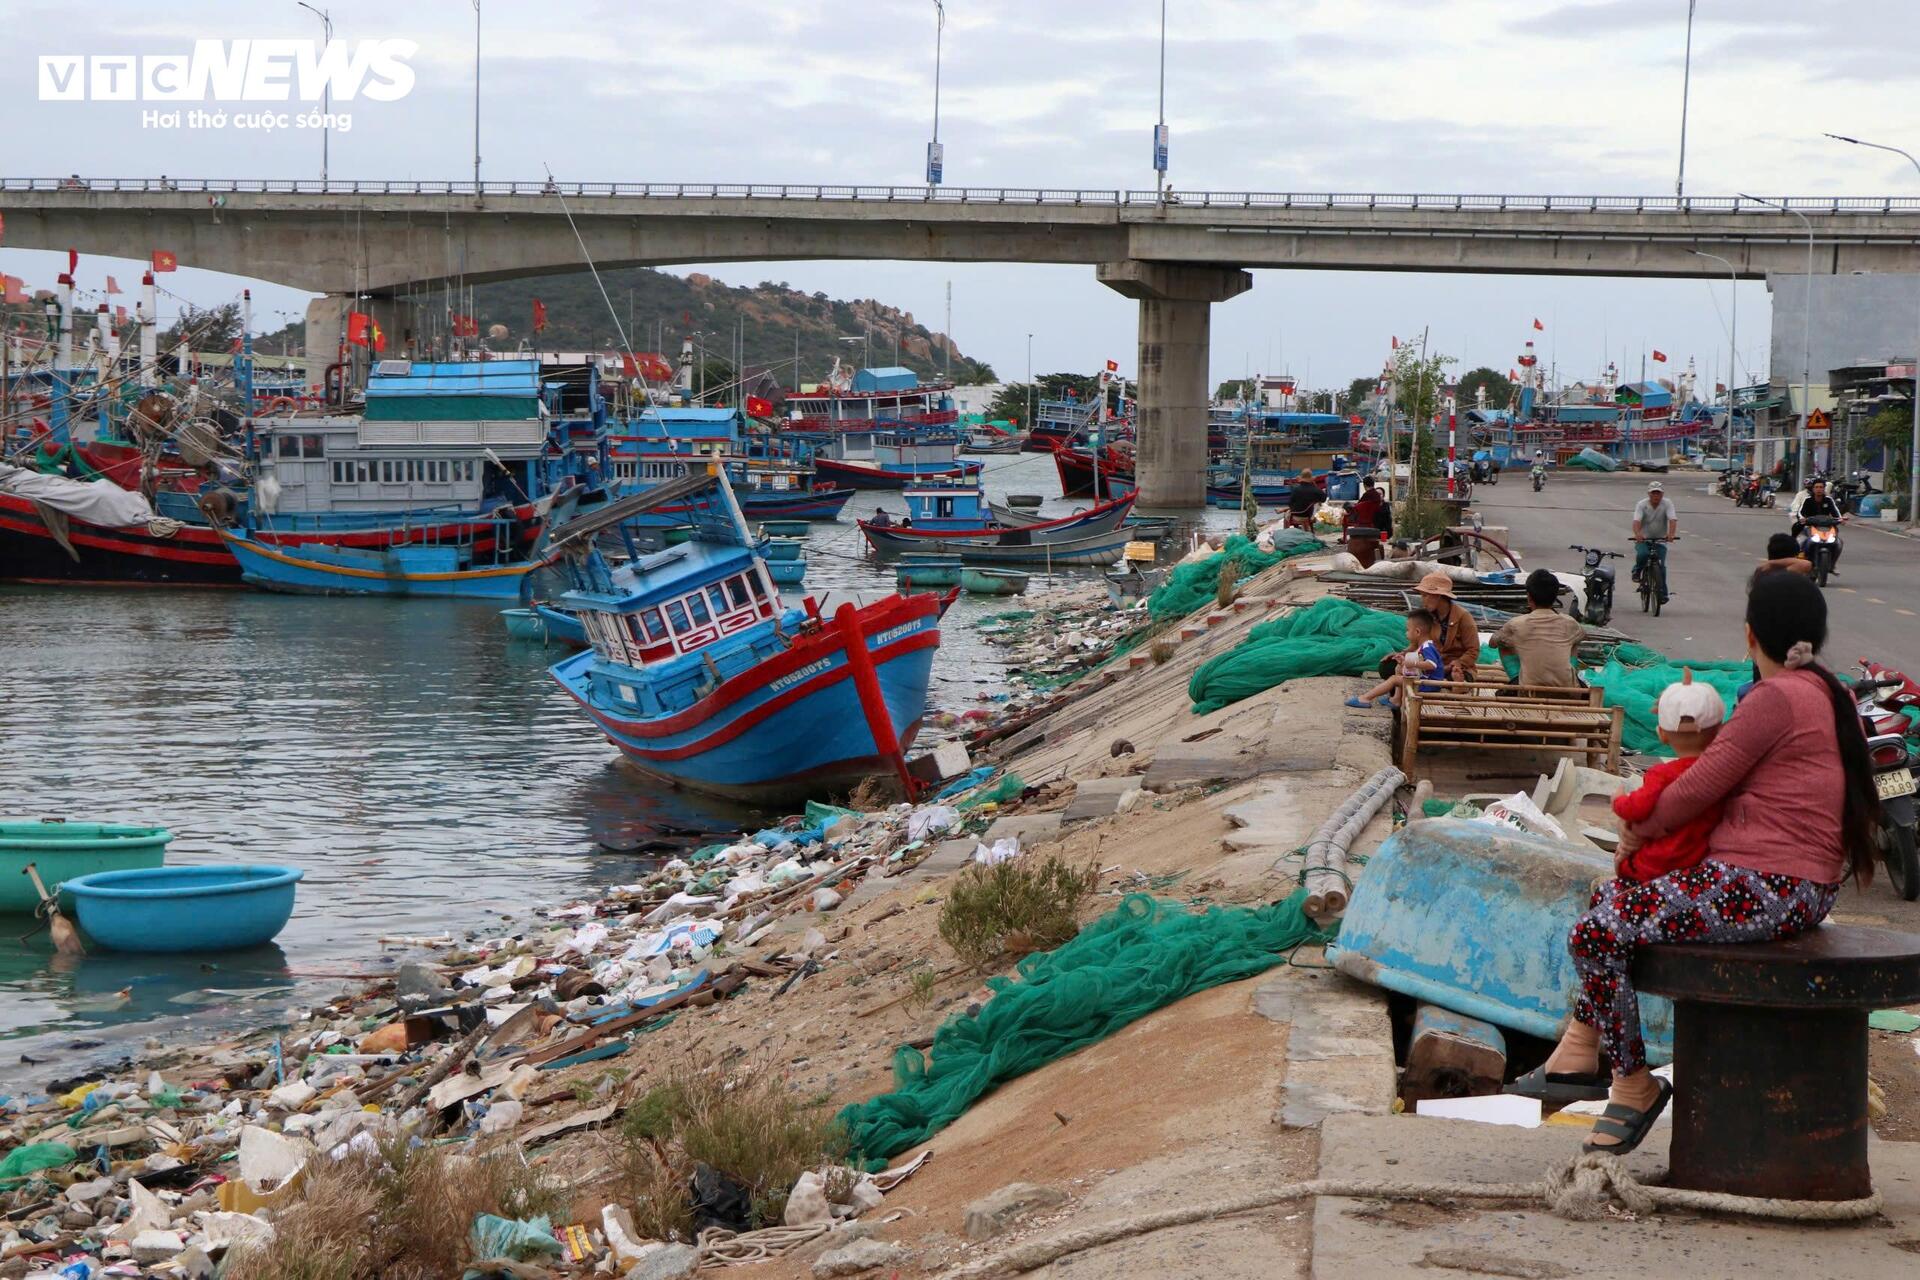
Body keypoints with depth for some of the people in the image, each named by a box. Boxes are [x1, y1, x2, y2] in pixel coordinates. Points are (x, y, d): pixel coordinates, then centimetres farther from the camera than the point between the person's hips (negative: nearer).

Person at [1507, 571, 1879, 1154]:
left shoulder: (1776, 698, -16)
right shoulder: (1831, 695, 14)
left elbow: (1699, 788, -13)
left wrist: (1636, 835, 4)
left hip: (1763, 891, -11)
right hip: (1799, 889, 11)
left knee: (1595, 935, -12)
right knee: (1610, 898, 21)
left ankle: (1635, 1088, 1)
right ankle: (1578, 1057, 20)